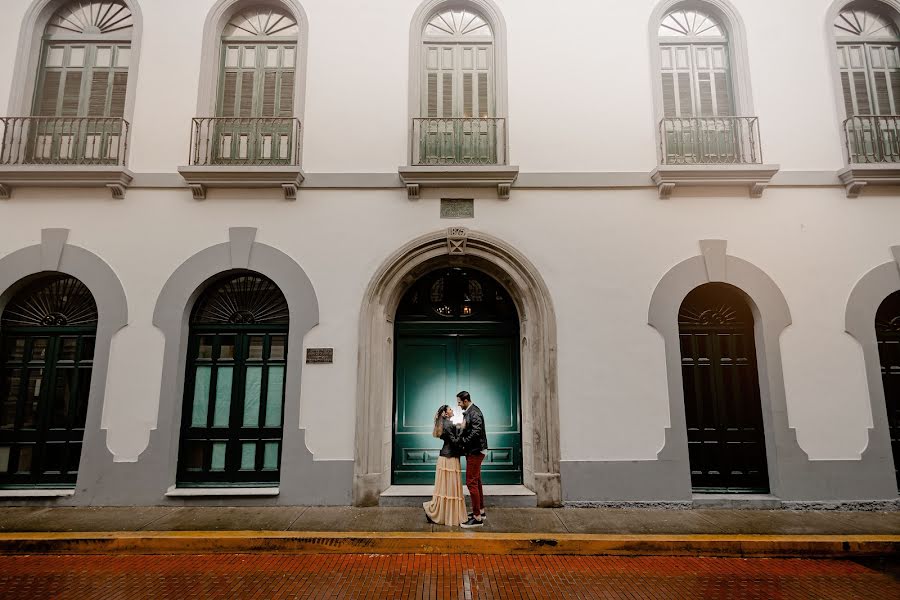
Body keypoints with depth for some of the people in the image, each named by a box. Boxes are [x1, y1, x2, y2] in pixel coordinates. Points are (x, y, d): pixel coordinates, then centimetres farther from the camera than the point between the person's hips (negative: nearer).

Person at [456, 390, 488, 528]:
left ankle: (477, 518, -3)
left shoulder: (474, 413, -18)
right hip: (472, 451, 10)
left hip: (475, 451, -10)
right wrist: (461, 438, -2)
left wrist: (463, 441, -17)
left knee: (471, 482, -8)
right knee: (476, 481, 18)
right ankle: (481, 511, 30)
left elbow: (476, 432, -26)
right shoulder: (468, 412, 12)